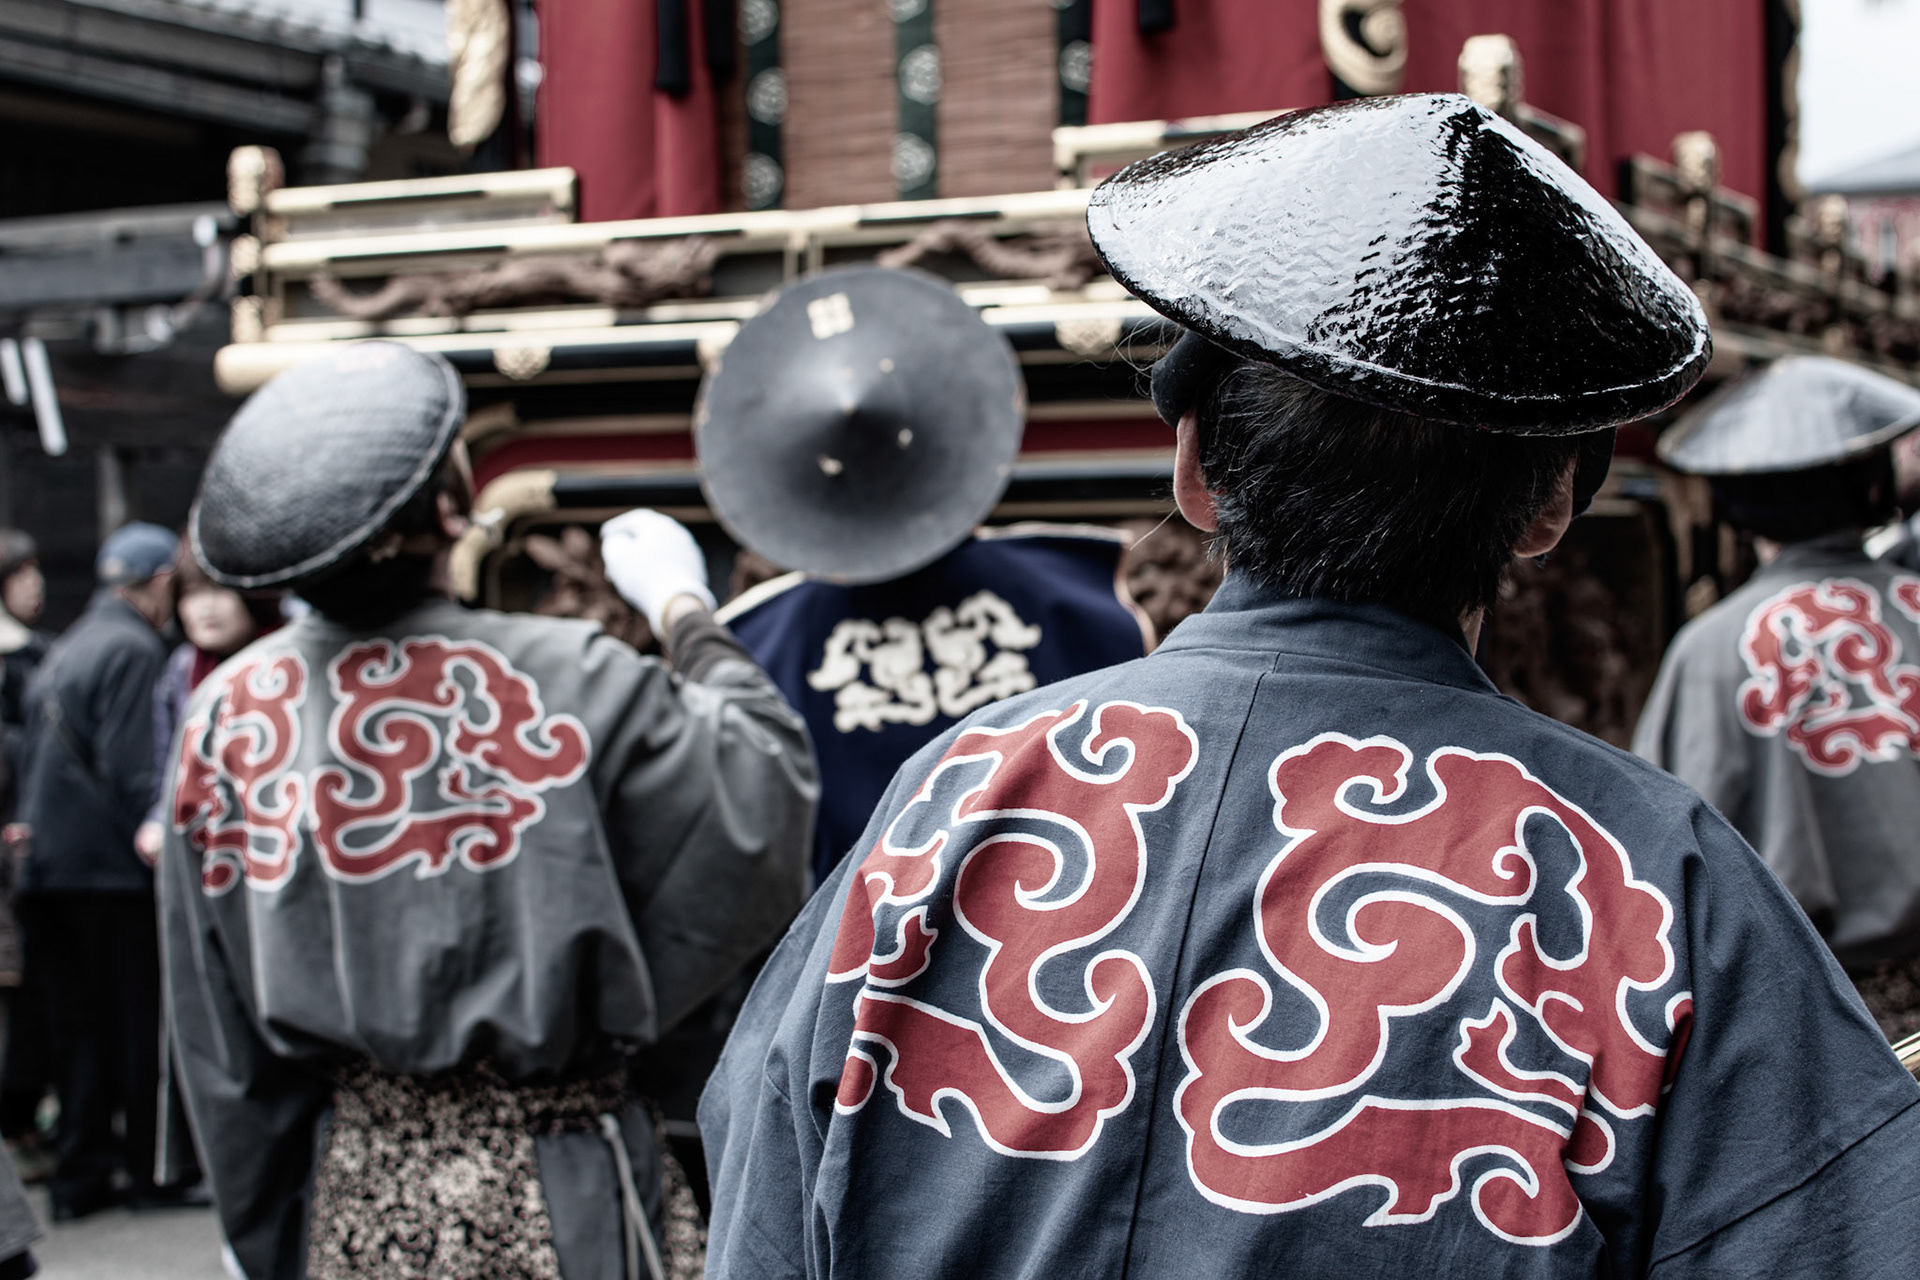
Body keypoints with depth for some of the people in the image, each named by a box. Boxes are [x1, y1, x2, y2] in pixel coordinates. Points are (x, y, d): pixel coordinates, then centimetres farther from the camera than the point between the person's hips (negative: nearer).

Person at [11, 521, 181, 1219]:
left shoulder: (63, 650, 15)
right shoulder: (133, 649, -11)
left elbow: (34, 761, 16)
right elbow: (130, 770, -18)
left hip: (48, 866, 8)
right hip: (112, 870, -8)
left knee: (79, 1026, 12)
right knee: (144, 1024, 2)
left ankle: (81, 1174, 15)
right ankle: (155, 1168, 8)